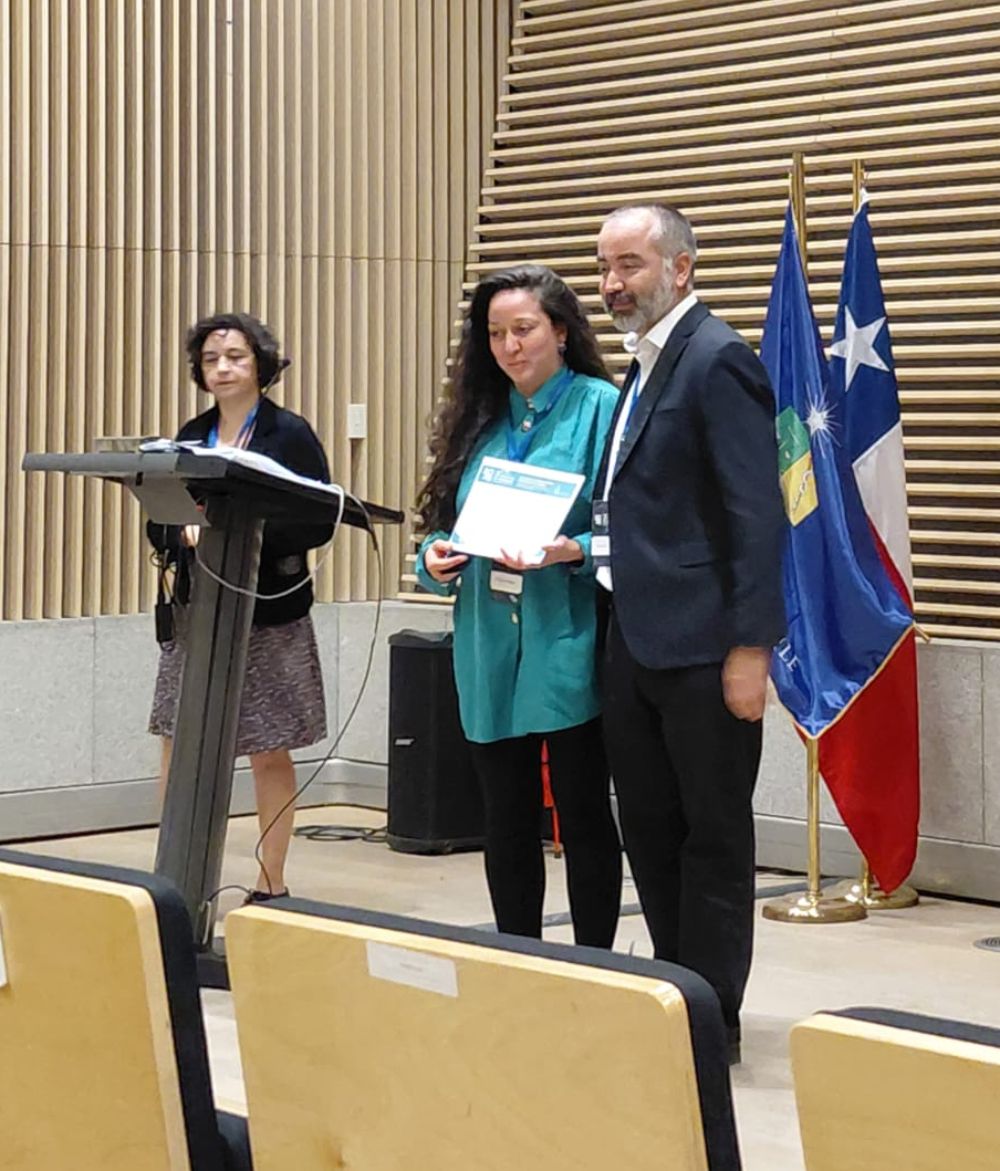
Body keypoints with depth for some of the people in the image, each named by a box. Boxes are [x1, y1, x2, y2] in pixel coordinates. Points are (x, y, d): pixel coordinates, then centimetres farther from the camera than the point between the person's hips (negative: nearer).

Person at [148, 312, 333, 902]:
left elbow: (319, 523, -10)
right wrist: (183, 531, -13)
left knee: (270, 753, 3)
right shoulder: (190, 436, 10)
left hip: (267, 613, -4)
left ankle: (271, 885, 13)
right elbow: (159, 522, 10)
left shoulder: (291, 434, -5)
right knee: (178, 744, 0)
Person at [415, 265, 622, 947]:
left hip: (567, 652, -6)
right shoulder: (479, 420, 14)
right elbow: (446, 526, 18)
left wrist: (574, 552, -26)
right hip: (491, 653, 6)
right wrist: (435, 561, -2)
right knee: (507, 825, 12)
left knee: (584, 819, 3)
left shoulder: (600, 407, -5)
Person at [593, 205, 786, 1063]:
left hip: (701, 645, -9)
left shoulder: (717, 360, -13)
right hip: (637, 639, 9)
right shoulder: (648, 364, 15)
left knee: (714, 836, 2)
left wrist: (751, 646, -21)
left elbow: (758, 513, -18)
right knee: (648, 829, 14)